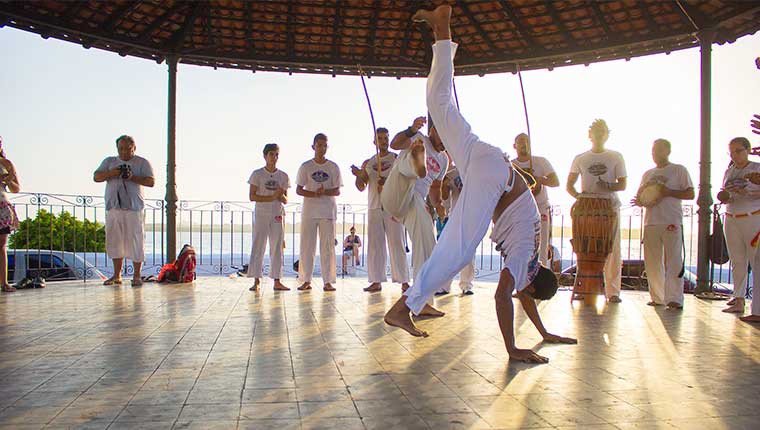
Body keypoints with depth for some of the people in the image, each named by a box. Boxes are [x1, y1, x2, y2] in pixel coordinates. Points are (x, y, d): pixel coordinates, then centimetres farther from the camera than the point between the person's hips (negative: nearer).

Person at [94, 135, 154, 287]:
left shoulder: (142, 163, 7)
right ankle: (117, 275, 15)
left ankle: (136, 276, 3)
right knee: (114, 241, 6)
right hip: (113, 207, 4)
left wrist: (133, 177, -17)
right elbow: (96, 177, 6)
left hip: (133, 208, -3)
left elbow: (151, 182, -3)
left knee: (135, 241, -5)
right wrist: (111, 173, -12)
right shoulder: (109, 161, 17)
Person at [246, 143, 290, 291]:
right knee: (258, 246, -4)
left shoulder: (283, 176, 8)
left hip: (277, 215, 3)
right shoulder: (257, 174, 0)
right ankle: (256, 280, -1)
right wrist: (271, 197, -17)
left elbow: (285, 201, 10)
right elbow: (252, 196, -7)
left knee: (277, 248, 2)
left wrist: (281, 196, -14)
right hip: (261, 214, -3)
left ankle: (277, 281, 6)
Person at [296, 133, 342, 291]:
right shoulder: (306, 167, 6)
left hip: (328, 211, 0)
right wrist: (314, 194, -15)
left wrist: (324, 192, -15)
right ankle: (306, 280, 7)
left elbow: (337, 191, 5)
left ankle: (327, 281, 3)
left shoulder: (333, 167, 7)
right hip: (309, 211, 0)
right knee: (307, 246, -1)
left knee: (327, 246, -1)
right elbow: (298, 190, 3)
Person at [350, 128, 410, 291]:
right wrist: (358, 175, -8)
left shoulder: (397, 159, 7)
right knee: (374, 246, 2)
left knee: (396, 244, -7)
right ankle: (376, 281, 5)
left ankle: (403, 281, -5)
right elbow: (361, 187, 13)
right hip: (374, 208, 4)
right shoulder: (368, 163, 16)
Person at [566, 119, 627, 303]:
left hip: (610, 207, 0)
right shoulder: (580, 159, 10)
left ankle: (612, 291, 2)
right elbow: (569, 185, 9)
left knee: (612, 250, -3)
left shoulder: (616, 157, 9)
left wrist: (608, 187, -18)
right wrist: (578, 195, -11)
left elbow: (622, 184, 3)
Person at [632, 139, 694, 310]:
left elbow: (690, 194, 0)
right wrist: (641, 201, 0)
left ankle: (674, 299, -8)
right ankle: (658, 297, 12)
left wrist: (668, 192, -12)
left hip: (672, 222, -5)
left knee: (673, 261, -8)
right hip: (651, 222, 5)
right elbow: (639, 197, 23)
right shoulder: (648, 174, 21)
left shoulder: (679, 170, 7)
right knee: (652, 262, 4)